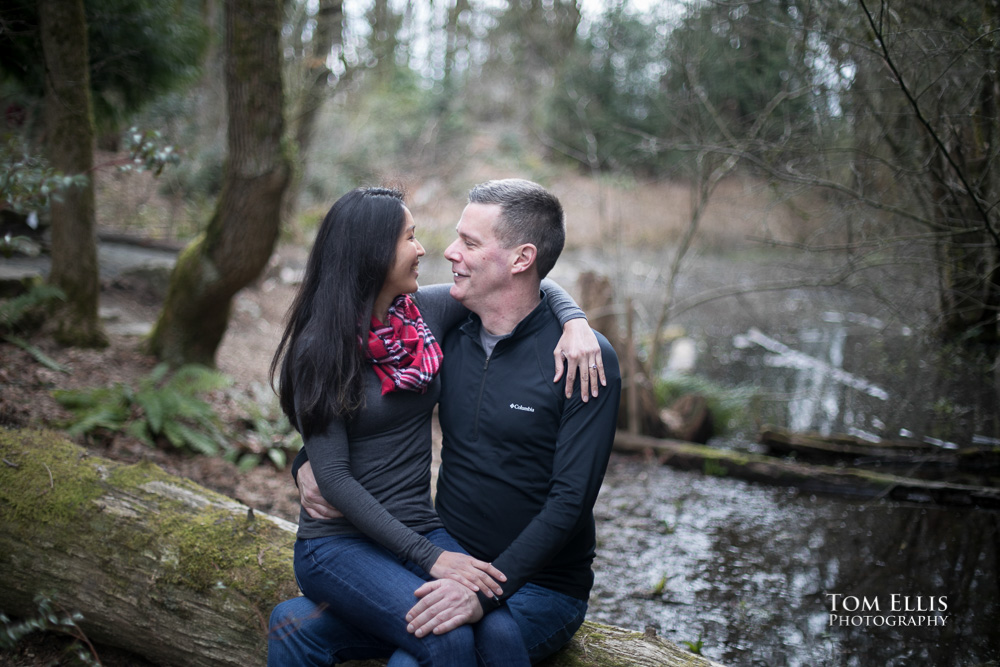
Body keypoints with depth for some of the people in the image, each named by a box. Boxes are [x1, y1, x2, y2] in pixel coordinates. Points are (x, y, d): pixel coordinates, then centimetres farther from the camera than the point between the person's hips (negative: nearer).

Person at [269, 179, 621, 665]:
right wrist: (309, 462, -3)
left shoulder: (585, 361, -13)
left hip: (536, 588, -5)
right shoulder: (450, 339, 5)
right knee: (293, 623, -10)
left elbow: (570, 501, -19)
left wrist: (487, 590, -29)